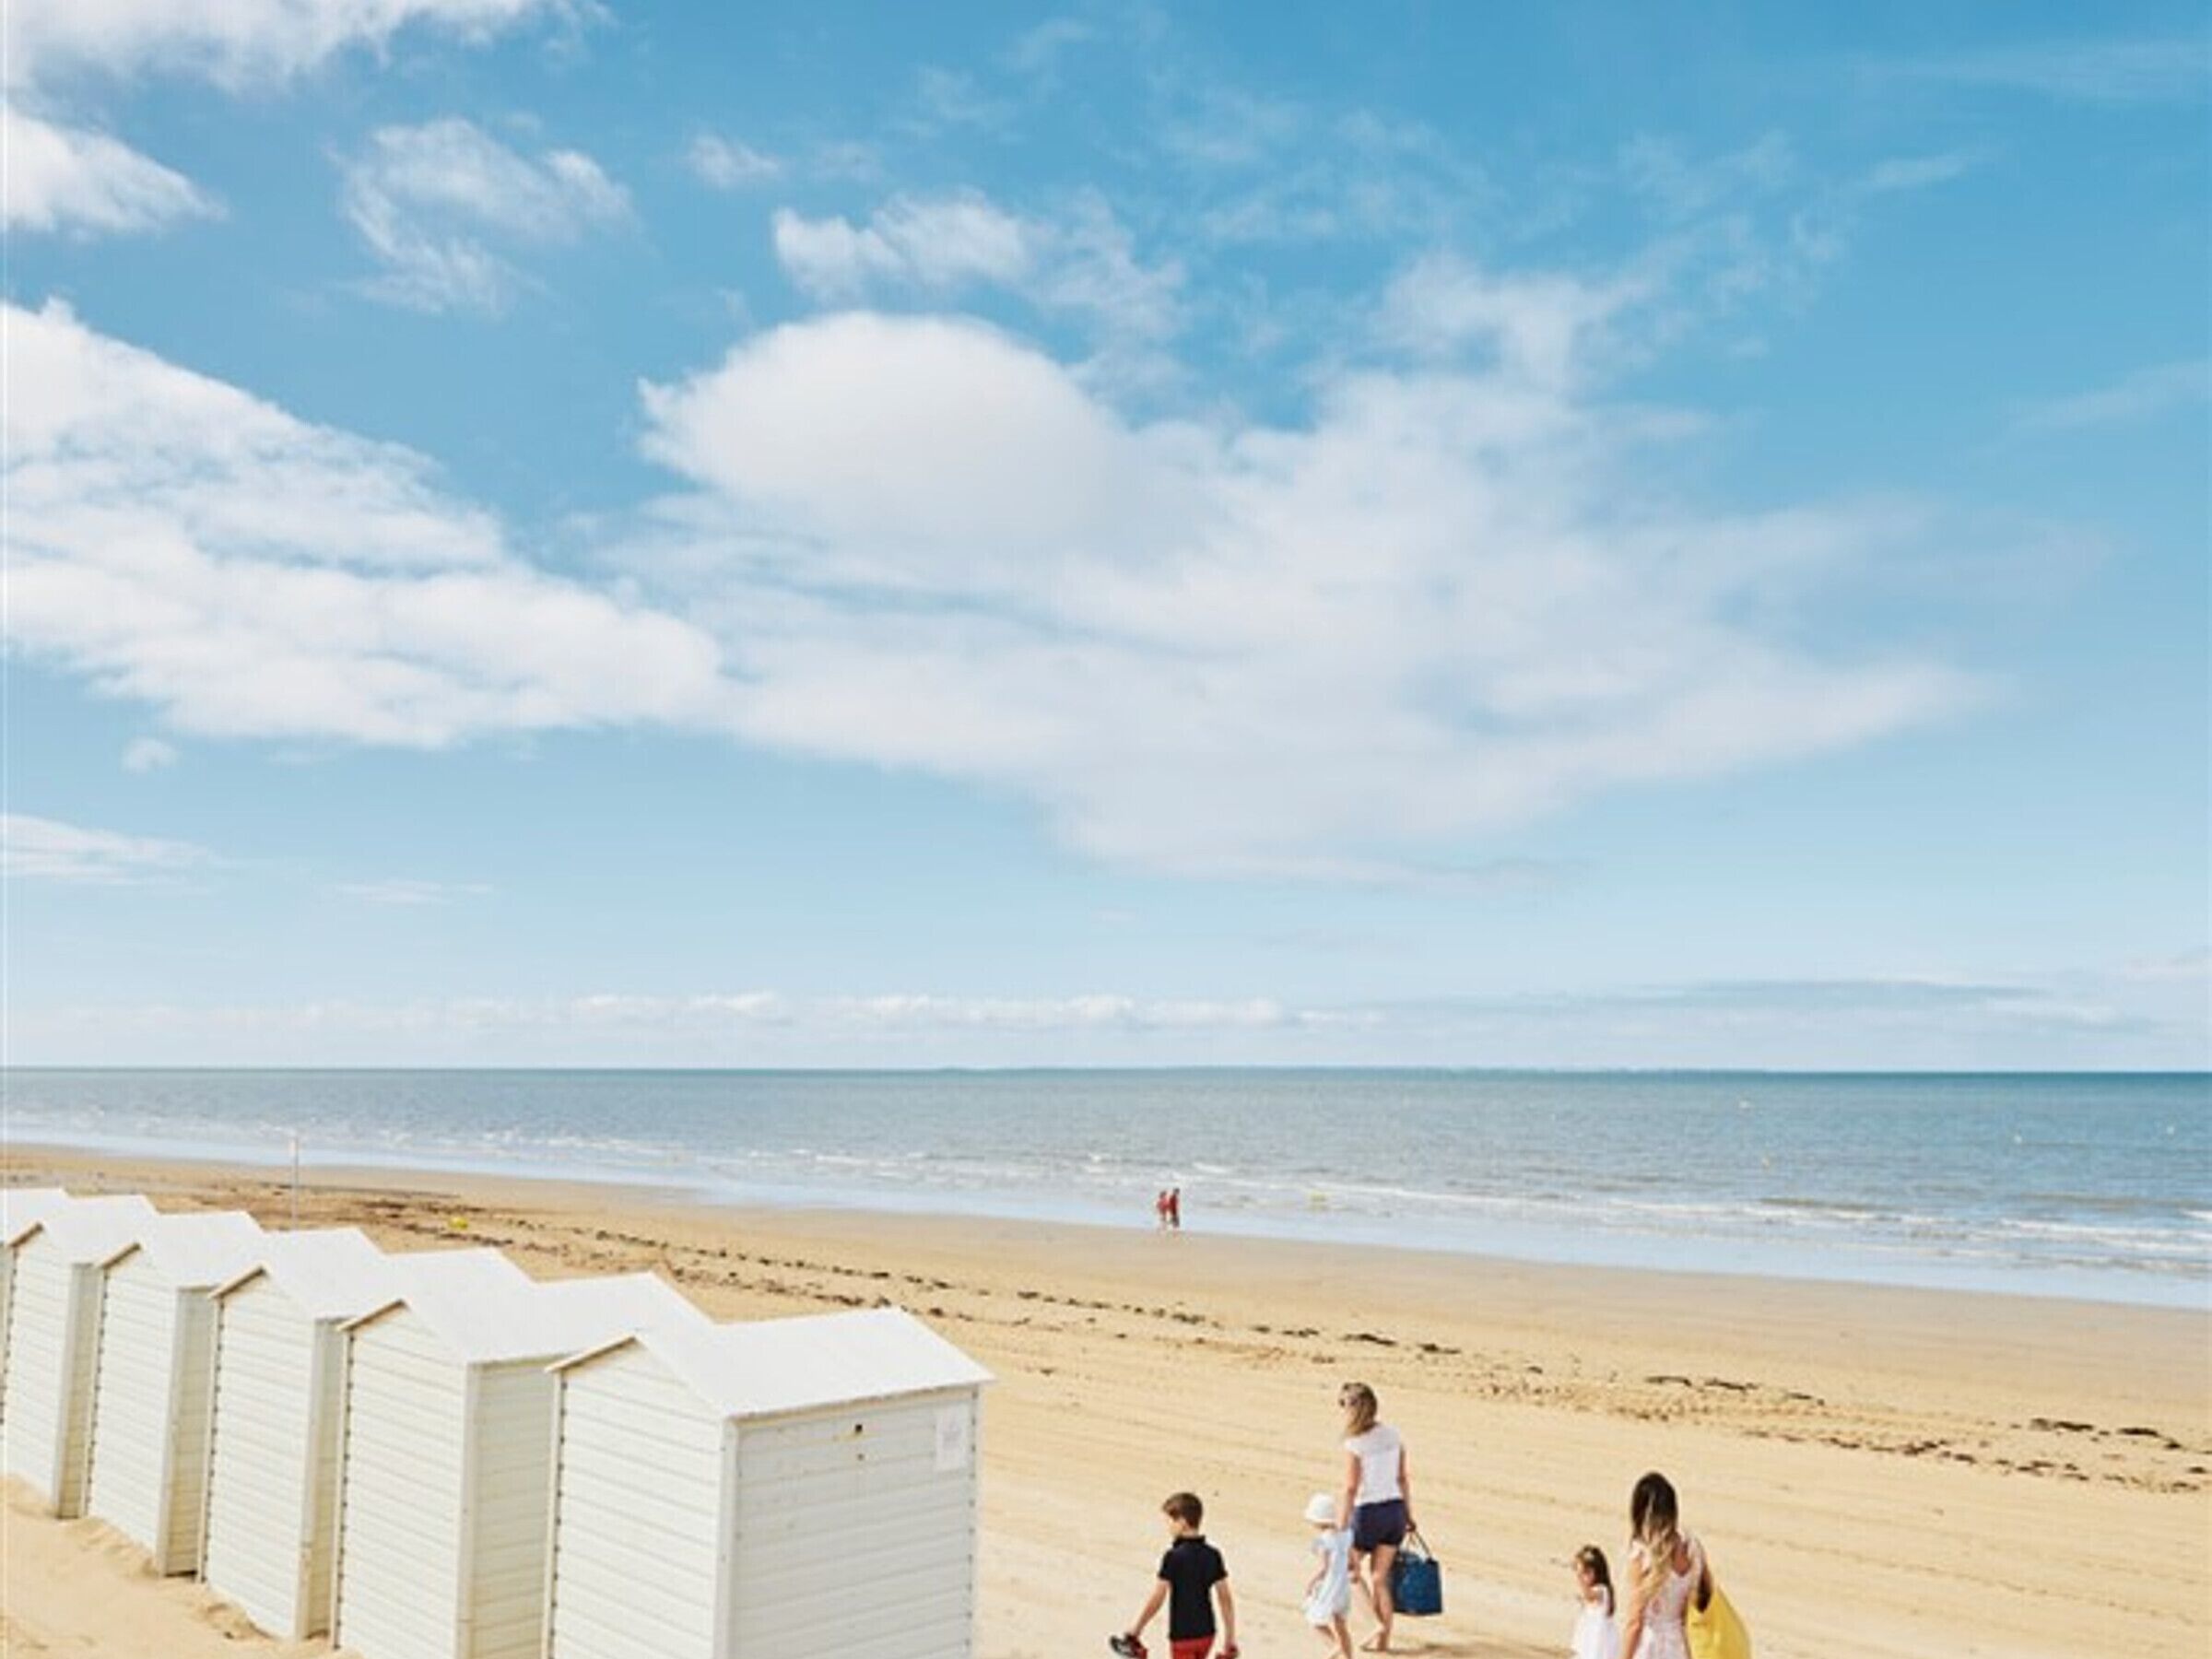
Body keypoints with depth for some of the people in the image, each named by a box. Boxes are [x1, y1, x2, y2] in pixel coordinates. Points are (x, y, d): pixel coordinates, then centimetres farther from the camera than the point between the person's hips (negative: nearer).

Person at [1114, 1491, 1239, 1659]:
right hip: (1206, 1633, 6)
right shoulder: (1212, 1555, 0)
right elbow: (1225, 1598, 1)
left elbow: (1156, 1599, -16)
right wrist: (1230, 1639, 7)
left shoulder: (1174, 1557, -18)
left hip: (1183, 1635, -6)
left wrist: (1136, 1630, -4)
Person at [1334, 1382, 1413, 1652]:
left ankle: (1382, 1624, 14)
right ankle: (1383, 1638, 18)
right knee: (1379, 1578, 16)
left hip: (1368, 1512, -6)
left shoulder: (1354, 1445, -17)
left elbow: (1350, 1489, -18)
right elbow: (1403, 1478, 8)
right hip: (1394, 1509, 6)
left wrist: (1341, 1529, -14)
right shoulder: (1393, 1434, 1)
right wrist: (1408, 1514, 18)